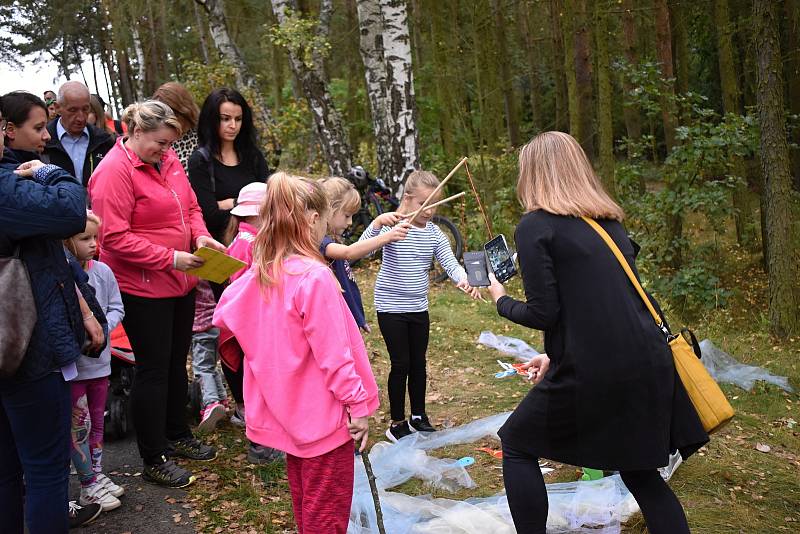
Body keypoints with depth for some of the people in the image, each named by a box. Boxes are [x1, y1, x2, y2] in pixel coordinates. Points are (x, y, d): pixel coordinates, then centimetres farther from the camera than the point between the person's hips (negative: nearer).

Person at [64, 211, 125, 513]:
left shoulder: (102, 271, -2)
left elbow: (116, 308, 5)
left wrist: (103, 326, -12)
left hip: (98, 361, 5)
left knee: (96, 422, 17)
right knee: (80, 425, 3)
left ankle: (97, 475, 32)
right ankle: (89, 486, 16)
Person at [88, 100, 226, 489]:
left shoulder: (168, 160, 6)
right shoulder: (114, 171, -17)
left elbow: (190, 206, 15)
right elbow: (115, 237, -22)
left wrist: (200, 235, -6)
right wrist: (169, 258, -22)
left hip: (180, 281, 8)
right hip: (142, 288, -7)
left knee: (176, 363, 19)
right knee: (153, 369, 2)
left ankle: (178, 436, 37)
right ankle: (154, 461, 16)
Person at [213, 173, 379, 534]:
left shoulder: (259, 274, 0)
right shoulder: (314, 276, -23)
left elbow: (223, 317, 15)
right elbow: (334, 353, -23)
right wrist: (358, 403, -15)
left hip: (287, 410, 8)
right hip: (322, 413, -8)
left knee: (304, 503, 24)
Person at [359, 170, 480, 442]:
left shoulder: (433, 232, 0)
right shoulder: (392, 225, -13)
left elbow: (449, 261, -5)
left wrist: (463, 280, -26)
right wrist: (377, 223, -40)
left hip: (419, 308, 5)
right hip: (391, 308, -5)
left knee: (419, 363, 14)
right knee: (401, 365, -1)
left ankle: (419, 417, 30)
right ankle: (397, 424, 13)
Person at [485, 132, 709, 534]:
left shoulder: (535, 226, -6)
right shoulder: (610, 222, 16)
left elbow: (543, 314, -11)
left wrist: (501, 301, 9)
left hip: (592, 374, -7)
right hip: (650, 366, 7)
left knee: (517, 445, 17)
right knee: (638, 469, 24)